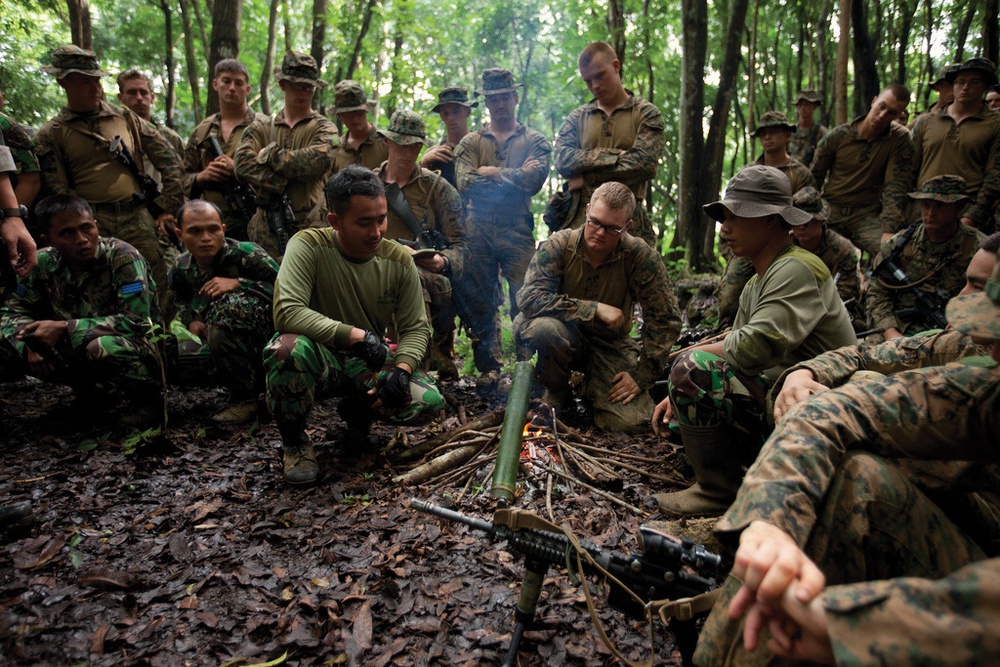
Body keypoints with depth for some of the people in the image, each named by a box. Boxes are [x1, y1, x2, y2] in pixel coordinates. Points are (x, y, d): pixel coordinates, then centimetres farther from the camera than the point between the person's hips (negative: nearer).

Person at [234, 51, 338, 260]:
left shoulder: (324, 128, 7)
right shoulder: (261, 128, 15)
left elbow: (318, 160, -15)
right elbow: (243, 164, -2)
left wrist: (270, 155, -6)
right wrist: (284, 180, -14)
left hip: (309, 228, -2)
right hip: (265, 229, 3)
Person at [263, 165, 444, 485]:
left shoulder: (400, 260, -6)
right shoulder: (309, 246, -17)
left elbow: (416, 328, -1)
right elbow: (286, 312, -30)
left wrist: (402, 369, -21)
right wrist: (355, 335, -32)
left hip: (370, 364, 3)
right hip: (319, 359, -3)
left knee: (429, 402, -20)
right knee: (286, 348, -38)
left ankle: (359, 411, 15)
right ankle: (294, 441, -7)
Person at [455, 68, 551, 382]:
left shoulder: (534, 141, 10)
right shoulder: (470, 142, 14)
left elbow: (534, 180, -10)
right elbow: (465, 183, -4)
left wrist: (491, 172, -4)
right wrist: (513, 176, -6)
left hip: (517, 232, -2)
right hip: (478, 230, 2)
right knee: (480, 302, 4)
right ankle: (488, 366, 14)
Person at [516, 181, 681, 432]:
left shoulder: (641, 256, -14)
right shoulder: (558, 245, -16)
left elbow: (665, 320, -9)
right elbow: (529, 297, -27)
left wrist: (642, 376, -13)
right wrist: (595, 309, -29)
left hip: (611, 345, 1)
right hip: (565, 339, -1)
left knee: (633, 422, -19)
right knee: (543, 328, -36)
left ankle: (592, 388, 17)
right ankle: (558, 392, -3)